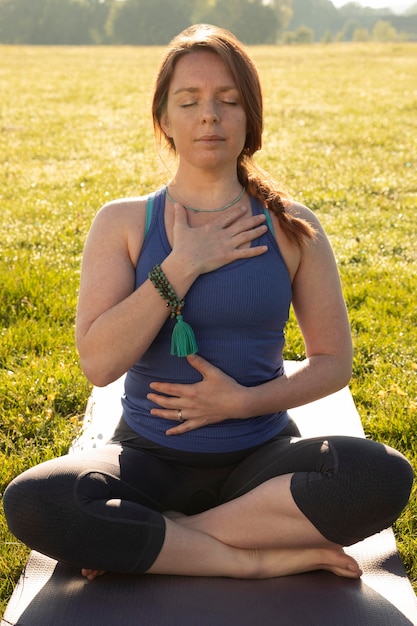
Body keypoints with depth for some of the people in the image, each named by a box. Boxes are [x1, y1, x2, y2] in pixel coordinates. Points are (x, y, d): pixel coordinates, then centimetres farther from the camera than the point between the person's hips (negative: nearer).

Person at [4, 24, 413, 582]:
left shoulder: (291, 228, 1)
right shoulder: (123, 222, 0)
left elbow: (334, 361, 4)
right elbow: (98, 362, -12)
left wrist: (242, 400, -12)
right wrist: (182, 265, -16)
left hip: (259, 458, 1)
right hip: (149, 456, 0)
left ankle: (139, 540, -17)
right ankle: (268, 557, -19)